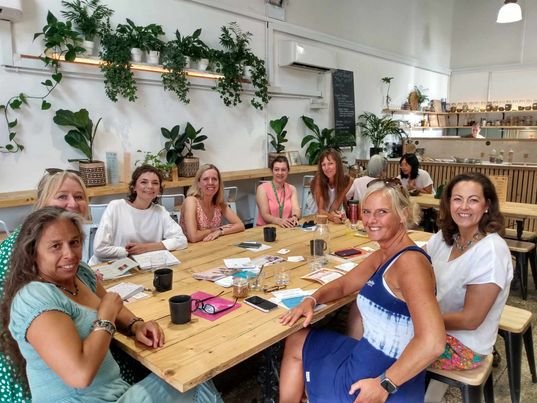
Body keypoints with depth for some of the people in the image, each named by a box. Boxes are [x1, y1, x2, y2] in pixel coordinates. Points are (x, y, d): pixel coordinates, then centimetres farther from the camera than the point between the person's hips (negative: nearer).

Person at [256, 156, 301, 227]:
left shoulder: (292, 189, 8)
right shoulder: (262, 188, -5)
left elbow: (296, 209, -6)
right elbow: (265, 215, -13)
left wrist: (294, 218, -28)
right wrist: (279, 221, -31)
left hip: (287, 228, 3)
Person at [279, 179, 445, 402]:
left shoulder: (409, 261, -25)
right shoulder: (382, 256, 5)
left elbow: (432, 342, -34)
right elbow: (343, 284, 16)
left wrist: (384, 384, -25)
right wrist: (311, 300, -3)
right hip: (369, 360, 9)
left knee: (298, 344, 11)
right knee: (295, 340, 21)